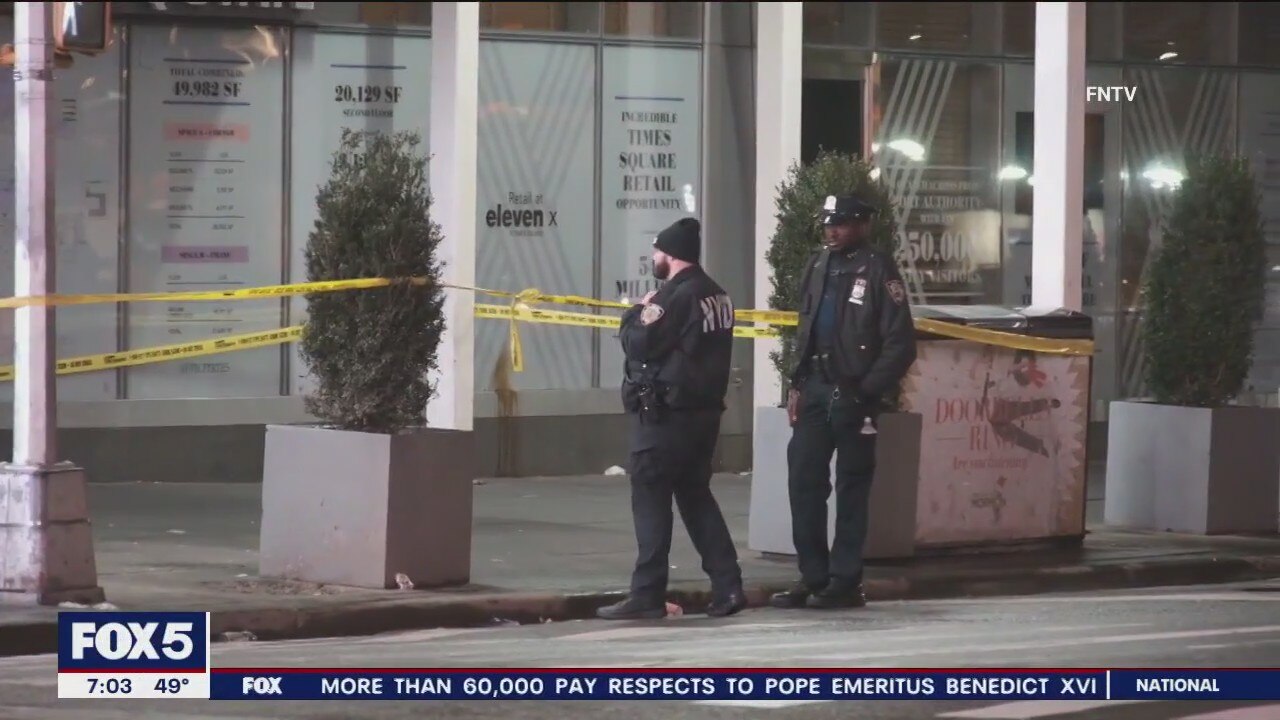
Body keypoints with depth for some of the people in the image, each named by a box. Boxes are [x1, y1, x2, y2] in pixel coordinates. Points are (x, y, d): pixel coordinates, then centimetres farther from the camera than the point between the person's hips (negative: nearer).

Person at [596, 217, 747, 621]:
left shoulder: (675, 296, -16)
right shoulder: (716, 296, 11)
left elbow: (638, 344, -16)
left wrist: (638, 313, 1)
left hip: (665, 413, -9)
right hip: (706, 407, 9)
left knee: (651, 499, -3)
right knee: (696, 496, 15)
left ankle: (647, 595, -3)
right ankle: (727, 586, 9)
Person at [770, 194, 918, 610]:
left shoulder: (877, 271, -8)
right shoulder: (818, 267, 12)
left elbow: (900, 344, -10)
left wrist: (868, 391, -13)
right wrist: (798, 385, 12)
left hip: (853, 394, -6)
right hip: (815, 390, 6)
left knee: (851, 488, 1)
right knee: (803, 480, 4)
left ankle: (845, 581, 7)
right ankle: (813, 577, 11)